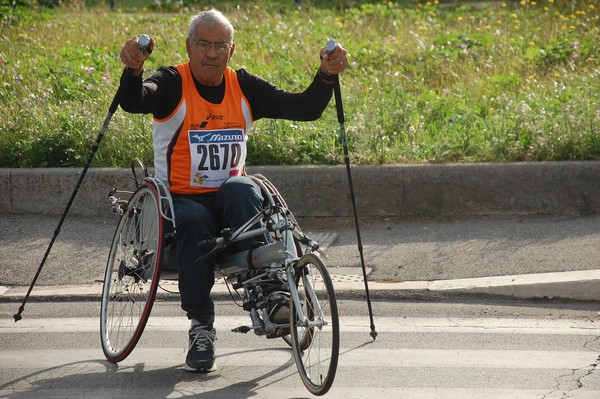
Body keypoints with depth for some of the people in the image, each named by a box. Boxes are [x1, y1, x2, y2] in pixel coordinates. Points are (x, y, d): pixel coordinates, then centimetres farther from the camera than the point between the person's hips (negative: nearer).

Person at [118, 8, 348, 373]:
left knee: (241, 190, -33)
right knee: (195, 223, -36)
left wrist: (327, 76, -16)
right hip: (180, 199, -2)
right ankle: (201, 328, -28)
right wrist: (134, 70, -46)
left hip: (229, 194, 2)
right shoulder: (173, 84, -5)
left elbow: (305, 109, 1)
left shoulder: (244, 87, 6)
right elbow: (134, 103, -25)